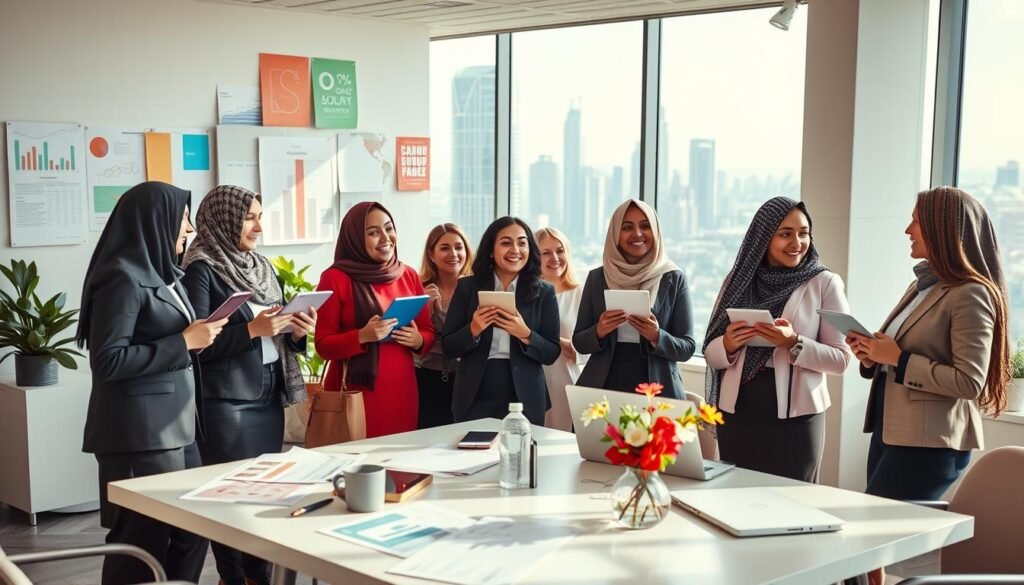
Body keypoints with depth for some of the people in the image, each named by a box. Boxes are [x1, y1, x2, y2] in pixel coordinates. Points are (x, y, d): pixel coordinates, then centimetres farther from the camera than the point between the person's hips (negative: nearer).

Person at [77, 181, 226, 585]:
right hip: (139, 430, -9)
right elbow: (108, 360, -20)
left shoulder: (160, 272, 13)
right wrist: (185, 342, -16)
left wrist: (199, 334, 6)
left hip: (175, 423, 9)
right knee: (144, 538, -1)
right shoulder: (122, 277, -14)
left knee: (191, 531, 10)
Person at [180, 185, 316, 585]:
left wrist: (296, 331, -4)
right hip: (226, 402, -7)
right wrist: (253, 329, -22)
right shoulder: (201, 269, -9)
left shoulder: (261, 266, 13)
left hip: (269, 397, 7)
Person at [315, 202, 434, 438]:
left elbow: (429, 332, 15)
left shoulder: (409, 275, 9)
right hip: (355, 394, -4)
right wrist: (362, 336, -20)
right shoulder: (335, 278, -4)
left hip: (402, 392, 4)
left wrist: (417, 340, -7)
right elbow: (324, 345, -5)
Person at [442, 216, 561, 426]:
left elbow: (551, 353, 0)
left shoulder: (544, 292, 1)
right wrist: (473, 330, -16)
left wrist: (526, 335, -18)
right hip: (475, 399, 0)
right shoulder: (467, 287, 2)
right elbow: (448, 347, 2)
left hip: (524, 400, 0)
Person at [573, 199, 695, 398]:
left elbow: (687, 348, -2)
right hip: (604, 390, 1)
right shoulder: (597, 278, 2)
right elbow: (579, 343, 5)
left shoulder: (674, 279, -3)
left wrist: (657, 337, -19)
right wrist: (598, 332, -14)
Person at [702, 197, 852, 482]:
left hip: (795, 415, -2)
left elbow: (841, 358, -4)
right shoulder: (739, 280, 6)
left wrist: (794, 344, -19)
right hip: (738, 411, 3)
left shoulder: (824, 283, -1)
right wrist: (728, 345, -13)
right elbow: (711, 353, 8)